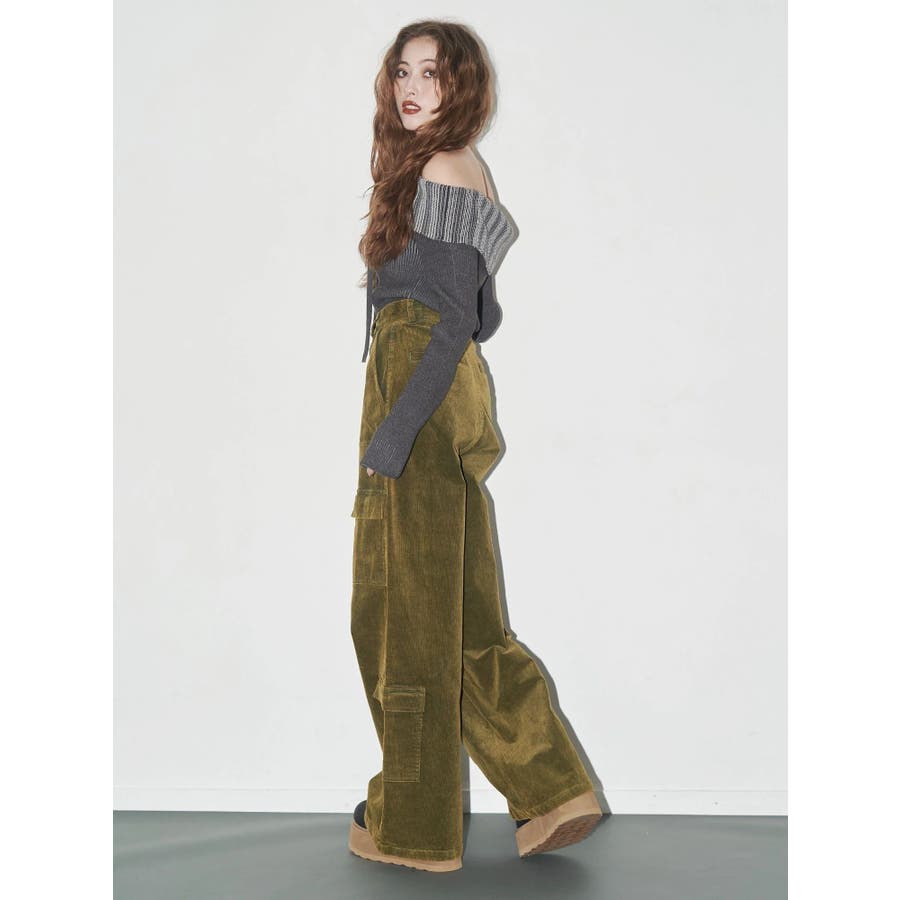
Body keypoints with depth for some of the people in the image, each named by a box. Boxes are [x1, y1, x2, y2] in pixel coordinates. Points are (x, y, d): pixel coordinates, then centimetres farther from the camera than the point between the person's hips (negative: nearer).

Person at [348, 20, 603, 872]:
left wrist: (391, 434, -19)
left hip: (423, 402, -10)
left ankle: (412, 826, 16)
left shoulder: (441, 174, -11)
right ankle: (552, 789, 21)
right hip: (445, 405, 10)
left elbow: (455, 326, -17)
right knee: (463, 612, 14)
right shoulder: (452, 171, 19)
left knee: (409, 613, 1)